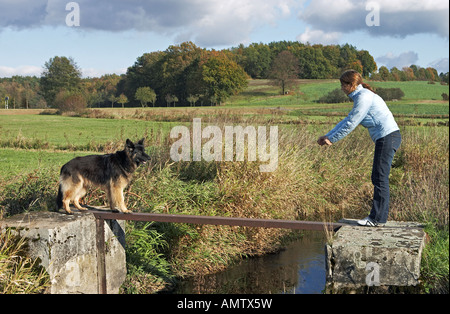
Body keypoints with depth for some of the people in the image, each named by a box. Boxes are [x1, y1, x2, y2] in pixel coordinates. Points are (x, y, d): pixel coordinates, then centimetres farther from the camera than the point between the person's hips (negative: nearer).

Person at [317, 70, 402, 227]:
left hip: (387, 137, -10)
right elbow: (347, 120, 25)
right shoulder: (361, 97, 20)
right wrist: (327, 136, 22)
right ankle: (379, 215, 14)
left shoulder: (363, 97, -11)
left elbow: (351, 124, -12)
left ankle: (377, 218, -6)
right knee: (378, 178, 11)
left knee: (380, 178, -8)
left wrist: (332, 139, -2)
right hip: (386, 138, 10)